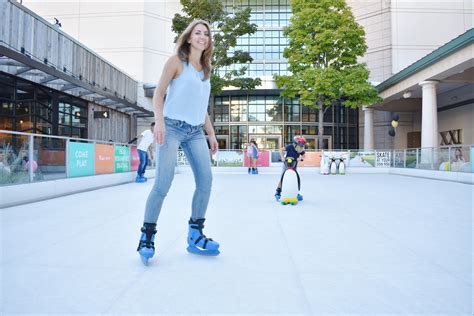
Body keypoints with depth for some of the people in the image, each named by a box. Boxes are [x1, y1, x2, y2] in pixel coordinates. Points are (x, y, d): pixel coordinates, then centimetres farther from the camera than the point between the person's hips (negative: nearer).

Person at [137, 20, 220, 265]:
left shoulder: (205, 69, 19)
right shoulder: (176, 61, 2)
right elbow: (159, 92, -3)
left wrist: (211, 133, 16)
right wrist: (159, 120, -19)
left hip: (196, 132, 6)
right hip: (172, 127, -6)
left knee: (206, 180, -5)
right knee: (163, 183, -13)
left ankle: (195, 236, 7)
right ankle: (147, 237, 2)